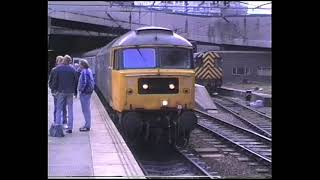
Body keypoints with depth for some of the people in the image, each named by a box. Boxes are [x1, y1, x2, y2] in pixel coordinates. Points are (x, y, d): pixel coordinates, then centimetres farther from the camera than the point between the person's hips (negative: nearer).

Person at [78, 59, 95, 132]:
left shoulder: (84, 72, -18)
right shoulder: (89, 70, 12)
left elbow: (84, 82, -23)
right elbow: (92, 82, 18)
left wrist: (81, 90, -13)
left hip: (84, 93, -10)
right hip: (89, 91, 10)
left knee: (86, 109, -4)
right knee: (87, 109, 17)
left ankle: (87, 126, 0)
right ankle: (87, 125, 24)